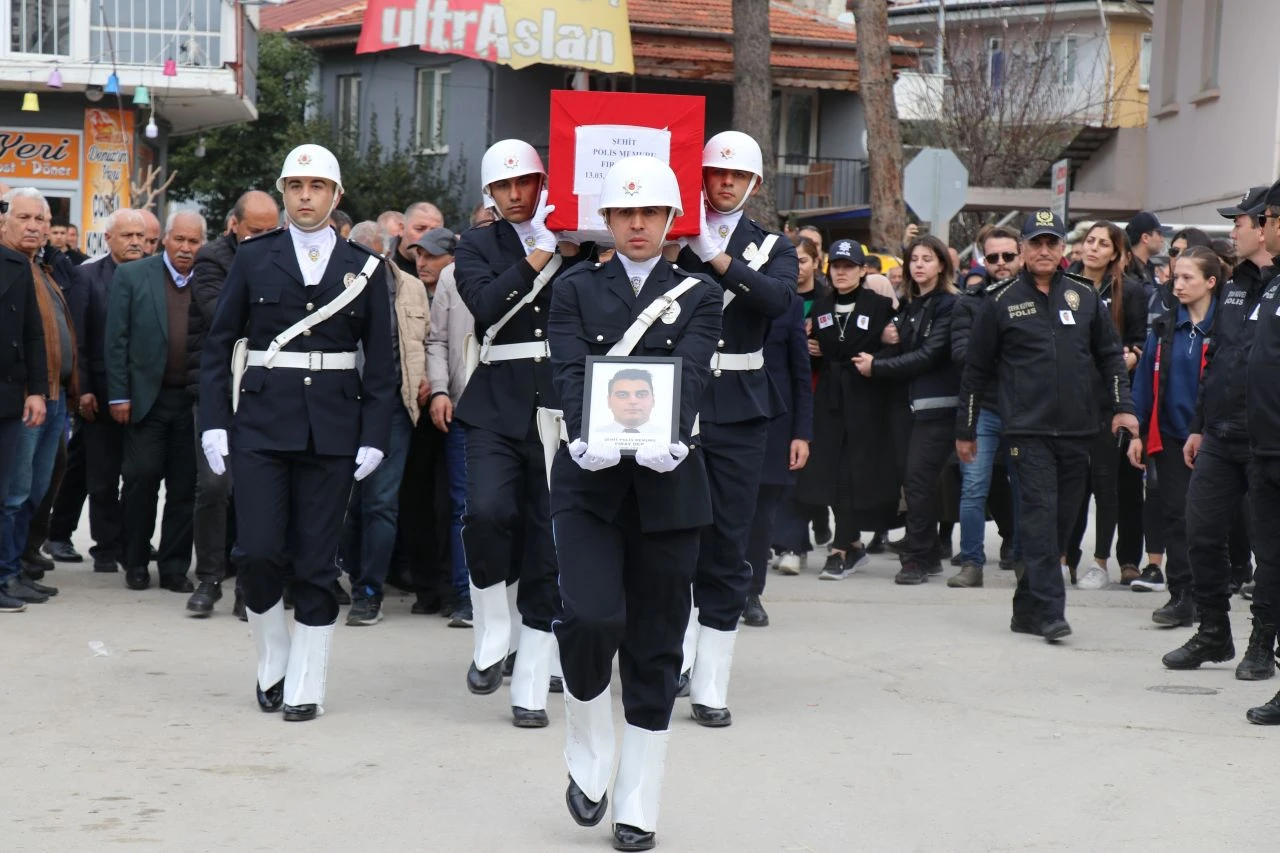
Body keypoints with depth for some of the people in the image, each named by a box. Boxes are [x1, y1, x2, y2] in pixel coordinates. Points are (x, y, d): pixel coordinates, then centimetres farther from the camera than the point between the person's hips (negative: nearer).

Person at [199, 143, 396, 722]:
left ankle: (306, 687, 11)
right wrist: (213, 423, -2)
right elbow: (218, 346, 6)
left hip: (332, 430, 0)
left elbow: (380, 362, 7)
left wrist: (374, 435, -2)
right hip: (261, 424, 0)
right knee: (260, 552, -6)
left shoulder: (364, 267, 6)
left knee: (316, 560, 2)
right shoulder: (253, 259, 5)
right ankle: (272, 664, 18)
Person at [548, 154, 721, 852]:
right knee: (591, 618, -20)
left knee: (654, 645, 3)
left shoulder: (698, 294, 7)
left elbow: (691, 373, -9)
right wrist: (586, 435, -27)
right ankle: (588, 760, 6)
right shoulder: (576, 288, 7)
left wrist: (667, 436, -29)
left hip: (667, 485, 1)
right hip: (590, 481, -1)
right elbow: (570, 372, -7)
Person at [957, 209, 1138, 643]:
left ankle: (1028, 607, 16)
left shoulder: (1086, 297, 9)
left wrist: (1123, 405, 2)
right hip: (1028, 429, -3)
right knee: (1040, 514, -12)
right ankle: (1050, 610, -15)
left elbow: (1111, 355, 14)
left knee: (1062, 519, 6)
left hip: (1076, 429, 3)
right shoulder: (1003, 302, 2)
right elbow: (976, 370, 7)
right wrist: (965, 429, 8)